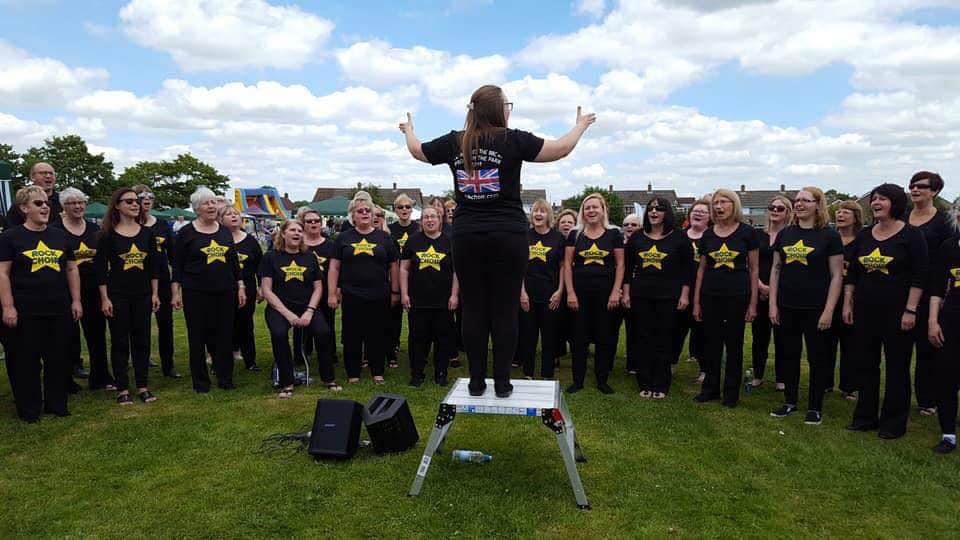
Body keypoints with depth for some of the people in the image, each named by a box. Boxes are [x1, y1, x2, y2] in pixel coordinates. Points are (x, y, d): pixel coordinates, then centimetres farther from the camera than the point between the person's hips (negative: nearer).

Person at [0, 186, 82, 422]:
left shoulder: (60, 236, 11)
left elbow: (72, 269, 15)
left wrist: (76, 300, 9)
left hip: (59, 310, 4)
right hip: (25, 312, -4)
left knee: (59, 359, 9)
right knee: (26, 361, 4)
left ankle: (56, 404, 22)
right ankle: (29, 410, 16)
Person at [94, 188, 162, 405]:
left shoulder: (147, 232, 5)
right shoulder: (108, 235, -5)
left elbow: (154, 265, 8)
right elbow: (100, 268, -5)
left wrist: (155, 293, 4)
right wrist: (104, 298, -9)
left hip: (143, 295, 3)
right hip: (117, 295, -3)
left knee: (142, 340, 7)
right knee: (120, 342, 4)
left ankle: (142, 386, 17)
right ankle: (122, 389, 13)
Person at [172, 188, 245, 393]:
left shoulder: (225, 231, 10)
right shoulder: (186, 233, 0)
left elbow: (234, 261, 14)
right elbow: (177, 265, 0)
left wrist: (241, 287, 10)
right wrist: (176, 292, -5)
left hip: (225, 293, 3)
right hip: (196, 293, -3)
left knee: (225, 336, 5)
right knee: (198, 337, 4)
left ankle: (225, 379, 16)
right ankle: (200, 381, 15)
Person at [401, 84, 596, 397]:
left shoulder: (454, 142, 6)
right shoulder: (513, 140, -5)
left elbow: (417, 150, 22)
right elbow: (561, 149, -2)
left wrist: (409, 130, 43)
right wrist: (581, 125, 16)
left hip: (467, 237, 3)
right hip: (508, 236, -3)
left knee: (473, 309, 8)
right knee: (505, 310, 4)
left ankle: (476, 381, 14)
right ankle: (502, 382, 9)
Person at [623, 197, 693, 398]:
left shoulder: (679, 238, 1)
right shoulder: (637, 237, 9)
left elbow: (687, 268, 1)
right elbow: (628, 267, 10)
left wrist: (684, 295, -4)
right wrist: (626, 293, 5)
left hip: (668, 297, -2)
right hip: (640, 296, 2)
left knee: (664, 340, 2)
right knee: (643, 340, 5)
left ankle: (661, 386, 12)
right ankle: (645, 384, 15)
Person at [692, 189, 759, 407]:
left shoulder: (747, 232, -3)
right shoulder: (708, 235, 6)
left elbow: (754, 269, 0)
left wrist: (753, 303, -4)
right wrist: (696, 301, 8)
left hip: (737, 296, -3)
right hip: (710, 296, 3)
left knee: (734, 344, 7)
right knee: (711, 343, 9)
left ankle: (731, 392, 19)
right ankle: (710, 388, 22)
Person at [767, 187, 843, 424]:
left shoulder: (829, 235, -5)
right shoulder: (785, 234, 7)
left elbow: (836, 275, -6)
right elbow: (775, 269, 10)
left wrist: (828, 311, -11)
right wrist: (773, 304, 4)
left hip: (815, 308, -4)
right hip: (787, 307, 4)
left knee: (816, 358, 6)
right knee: (789, 355, 12)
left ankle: (815, 407, 17)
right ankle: (790, 401, 25)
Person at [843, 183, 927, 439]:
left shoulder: (911, 235, -7)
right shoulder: (864, 235, 8)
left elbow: (919, 276, -10)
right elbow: (852, 273, 11)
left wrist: (910, 310, -15)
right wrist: (847, 304, 7)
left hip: (896, 312, -5)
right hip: (866, 311, 5)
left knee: (897, 367, 4)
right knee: (867, 365, 11)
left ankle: (894, 423, 14)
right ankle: (865, 417, 22)